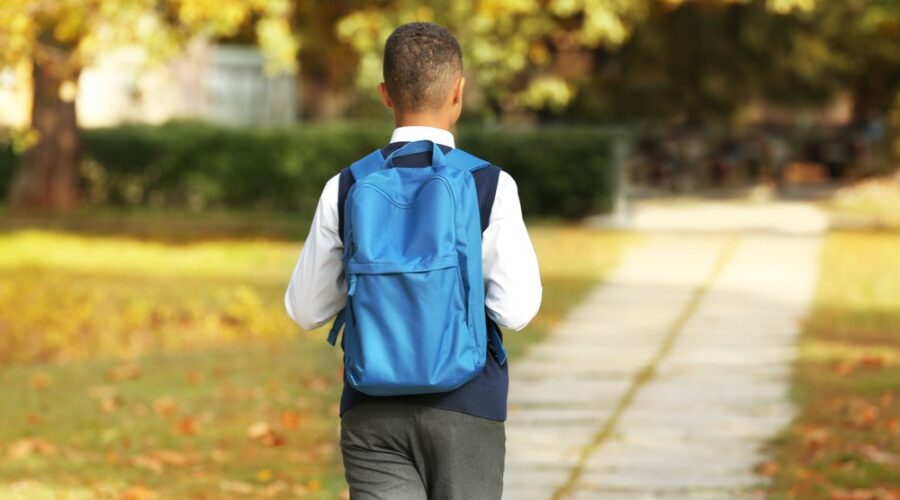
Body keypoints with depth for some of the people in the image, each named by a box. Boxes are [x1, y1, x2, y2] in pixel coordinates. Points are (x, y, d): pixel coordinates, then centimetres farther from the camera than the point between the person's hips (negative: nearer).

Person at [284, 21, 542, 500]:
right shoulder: (492, 187, -8)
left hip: (373, 411, 2)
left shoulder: (345, 189, 0)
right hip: (465, 409, -2)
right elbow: (516, 310, -10)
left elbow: (305, 309, 7)